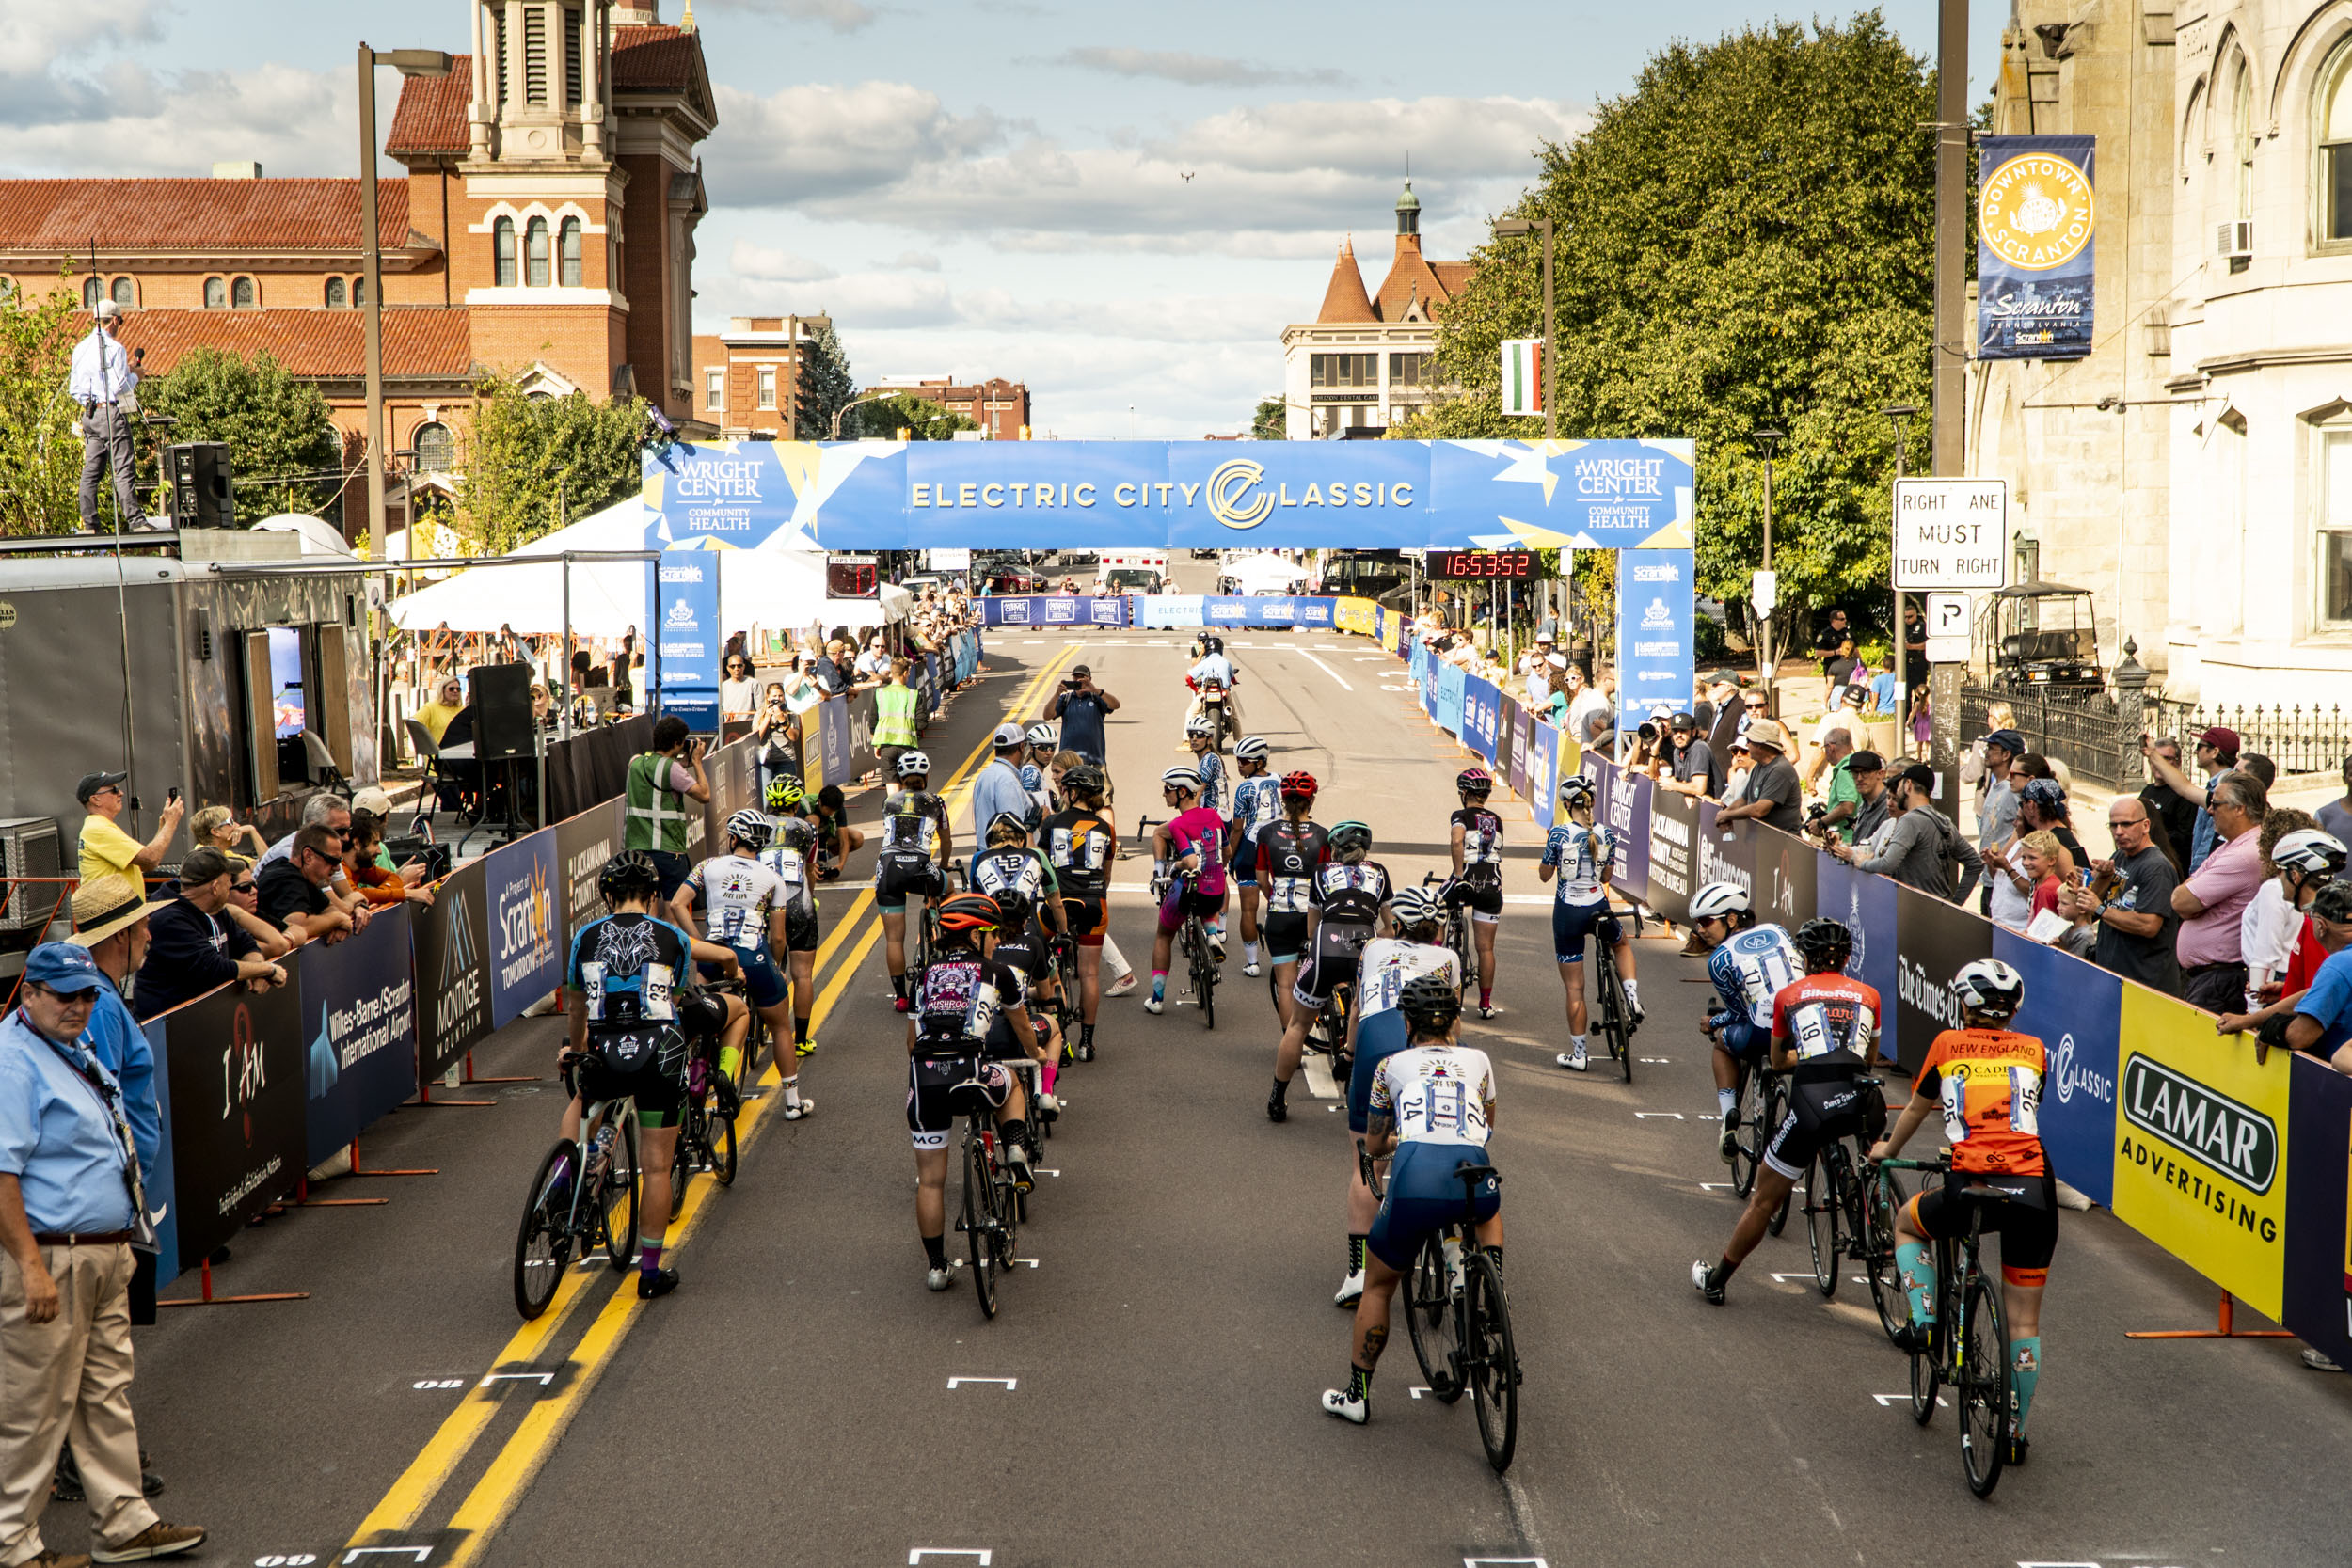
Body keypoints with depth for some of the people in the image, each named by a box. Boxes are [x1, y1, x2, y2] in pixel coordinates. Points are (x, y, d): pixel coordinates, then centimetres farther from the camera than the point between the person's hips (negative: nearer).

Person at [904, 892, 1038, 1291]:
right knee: (1010, 1083, 33)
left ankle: (935, 1267, 21)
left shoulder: (925, 975, 21)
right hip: (968, 1075, -3)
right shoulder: (997, 973, 12)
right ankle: (1015, 1149, 9)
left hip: (923, 1079, 3)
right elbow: (1023, 1029, 28)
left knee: (930, 1179, 15)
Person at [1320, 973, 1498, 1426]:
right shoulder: (1478, 1060, 24)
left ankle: (1357, 1395, 24)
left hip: (1415, 1178, -2)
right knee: (1489, 1209, 41)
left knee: (1377, 1287, 20)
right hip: (1473, 1178, 2)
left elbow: (1373, 1146, 30)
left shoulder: (1392, 1066, 20)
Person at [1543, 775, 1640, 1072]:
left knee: (1574, 988, 7)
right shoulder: (1607, 834, -3)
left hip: (1567, 912, -2)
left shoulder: (1558, 833, -13)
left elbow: (1544, 875, -3)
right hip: (1598, 908, 2)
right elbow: (1606, 877, 7)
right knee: (1623, 944, 36)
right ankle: (1632, 995, 14)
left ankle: (1577, 1054, 12)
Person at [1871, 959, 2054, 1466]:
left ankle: (1923, 1321, 15)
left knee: (1907, 1223, 31)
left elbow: (1917, 1109, 26)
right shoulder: (2034, 1051, 17)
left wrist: (1886, 1149, 46)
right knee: (2024, 1321, 14)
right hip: (2033, 1193, 2)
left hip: (1973, 1191, -2)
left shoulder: (1948, 1044, 12)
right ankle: (2017, 1433, 18)